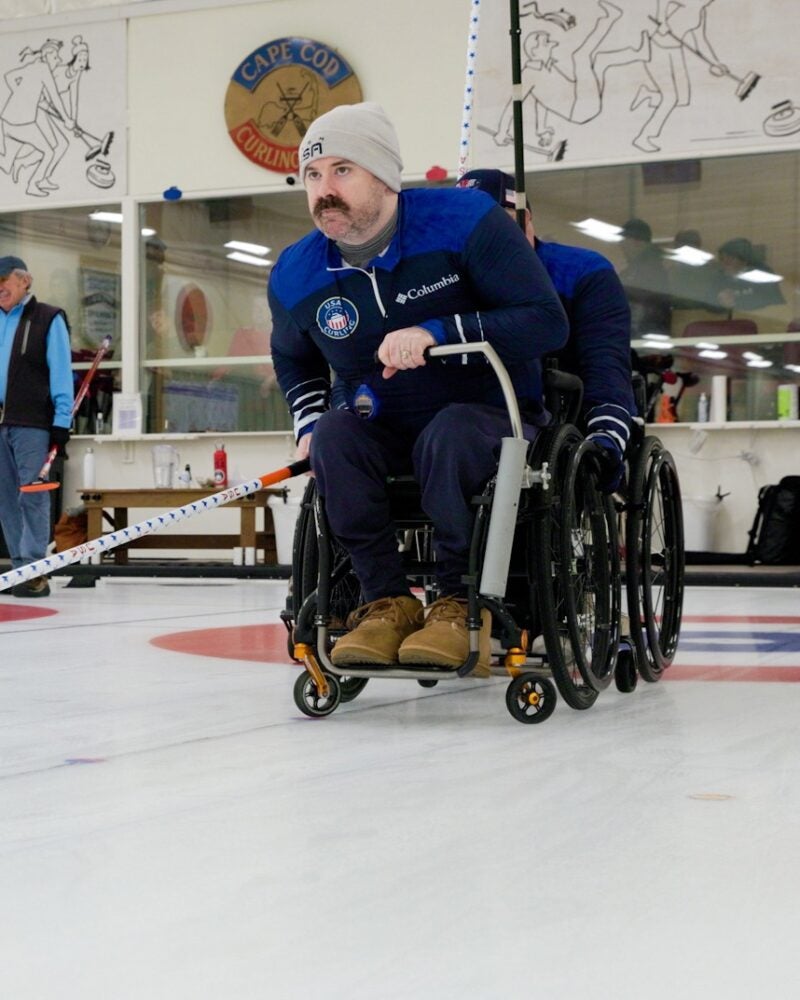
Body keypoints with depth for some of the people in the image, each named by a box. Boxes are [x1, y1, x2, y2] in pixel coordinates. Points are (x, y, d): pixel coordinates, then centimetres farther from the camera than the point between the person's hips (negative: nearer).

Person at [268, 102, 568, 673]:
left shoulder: (466, 221, -18)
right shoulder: (296, 277, -3)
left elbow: (548, 323, -23)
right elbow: (293, 359, 21)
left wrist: (436, 333, -32)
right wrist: (309, 423, 2)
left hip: (492, 418, -4)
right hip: (383, 430, 4)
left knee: (447, 434, -36)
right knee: (334, 433, -27)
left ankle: (460, 603, -21)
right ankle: (388, 600, -19)